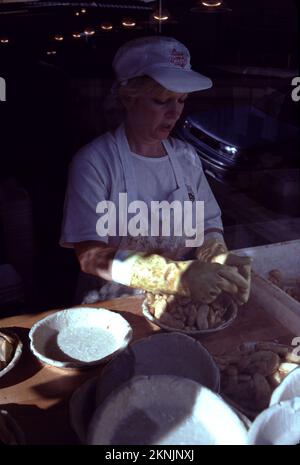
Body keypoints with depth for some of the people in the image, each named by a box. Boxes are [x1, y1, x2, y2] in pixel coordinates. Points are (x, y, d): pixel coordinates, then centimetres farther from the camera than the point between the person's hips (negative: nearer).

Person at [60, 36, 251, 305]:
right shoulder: (94, 163, -11)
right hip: (116, 304, -4)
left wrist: (219, 259, -14)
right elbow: (91, 256, -18)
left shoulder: (187, 157, 6)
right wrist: (180, 276, -28)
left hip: (185, 301, 4)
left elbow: (209, 225, 10)